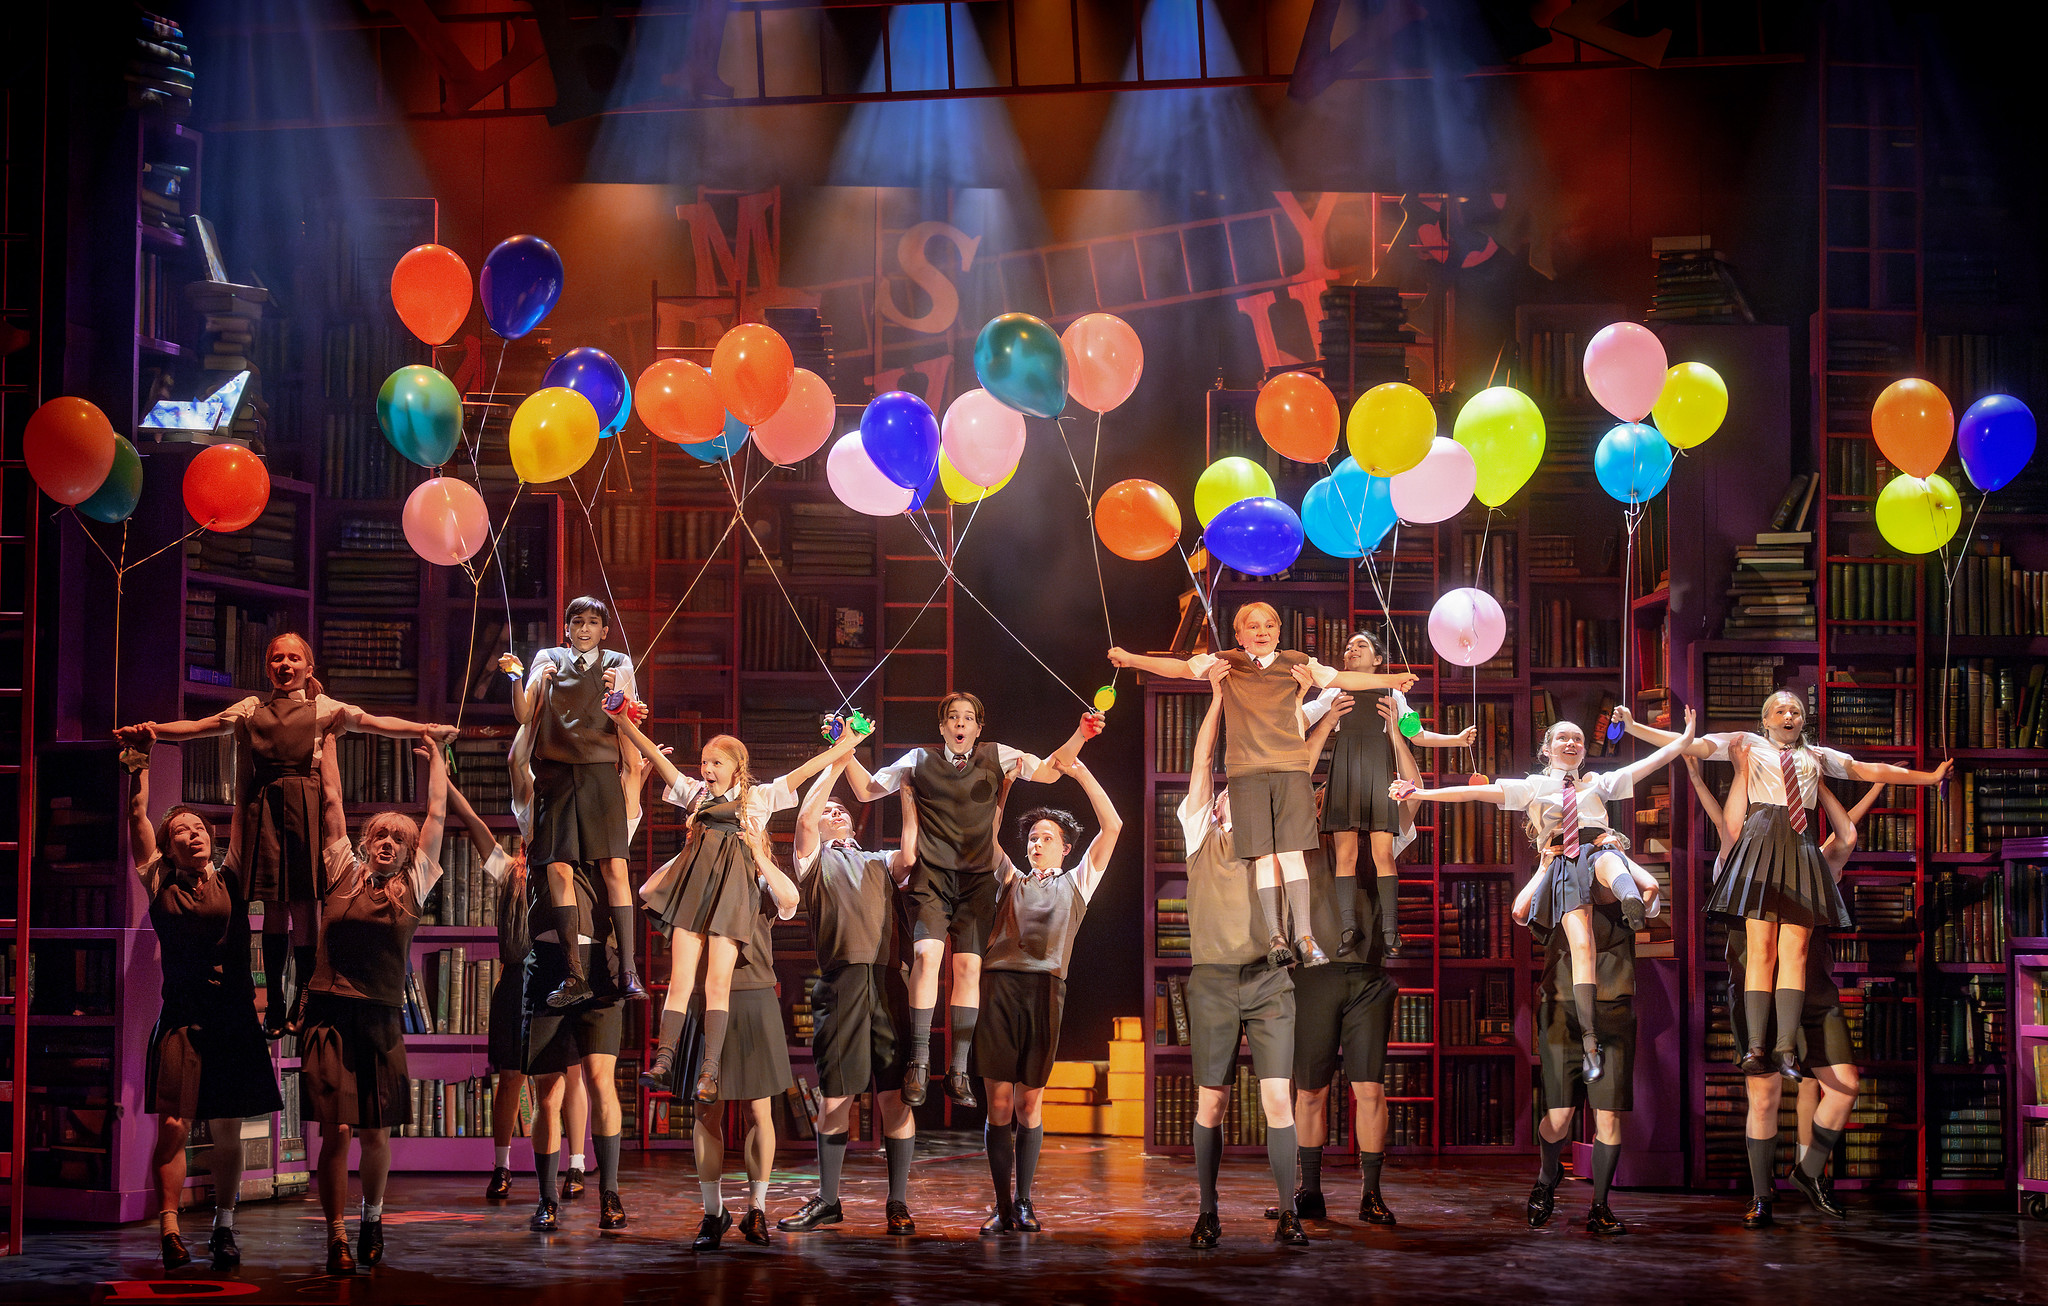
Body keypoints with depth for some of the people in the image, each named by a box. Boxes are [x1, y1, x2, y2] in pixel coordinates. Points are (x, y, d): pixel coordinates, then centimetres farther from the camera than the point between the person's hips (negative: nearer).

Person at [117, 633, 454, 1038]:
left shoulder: (324, 708, 11)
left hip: (305, 806, -2)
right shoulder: (252, 708, 17)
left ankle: (304, 998, 5)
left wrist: (426, 730, -13)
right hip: (263, 807, 2)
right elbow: (197, 726, 13)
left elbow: (374, 723, 1)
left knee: (303, 902, -4)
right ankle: (274, 1002, 10)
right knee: (272, 905, 4)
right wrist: (149, 730, -1)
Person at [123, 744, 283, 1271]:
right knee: (173, 1126, -9)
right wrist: (139, 768, 1)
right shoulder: (160, 884, 6)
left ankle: (224, 1228, 14)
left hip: (232, 1016, 1)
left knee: (227, 1131, 5)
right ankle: (170, 1231, -6)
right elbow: (138, 819, 4)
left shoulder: (230, 883, 8)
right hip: (181, 1015, -1)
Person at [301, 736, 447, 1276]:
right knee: (337, 1130, -8)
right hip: (331, 1014, -2)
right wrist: (330, 739, 16)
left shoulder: (412, 886, 10)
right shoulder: (345, 875, 6)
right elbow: (332, 801, 10)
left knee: (376, 1133, 5)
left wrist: (434, 757, 27)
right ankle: (337, 1237, -2)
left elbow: (437, 815, 17)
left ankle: (373, 1216, 29)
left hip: (382, 1019, 2)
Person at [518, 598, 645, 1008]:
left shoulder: (618, 664, 13)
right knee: (558, 869, -7)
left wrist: (617, 694, -14)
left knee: (615, 868, -10)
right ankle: (575, 976, -5)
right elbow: (524, 716, 5)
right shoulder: (548, 659, 14)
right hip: (555, 771, 1)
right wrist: (523, 682, -12)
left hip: (599, 773, -1)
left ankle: (627, 971, -11)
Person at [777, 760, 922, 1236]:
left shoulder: (883, 863, 23)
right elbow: (805, 818, -1)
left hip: (888, 984, 1)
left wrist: (904, 786, -1)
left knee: (895, 1095, -3)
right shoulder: (815, 860, 18)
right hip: (840, 983, -1)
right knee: (835, 1096, 1)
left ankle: (897, 1204, 3)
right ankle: (827, 1201, 12)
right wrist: (838, 760, 1)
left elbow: (912, 848, 3)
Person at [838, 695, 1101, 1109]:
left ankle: (958, 1070, 2)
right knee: (927, 954, -21)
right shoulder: (920, 760, 11)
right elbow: (866, 790, 15)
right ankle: (919, 1060, -15)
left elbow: (1047, 772, 9)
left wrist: (1080, 736, -5)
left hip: (976, 879, 2)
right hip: (931, 876, -1)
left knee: (969, 966, -5)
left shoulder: (996, 756, 12)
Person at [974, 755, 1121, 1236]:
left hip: (1044, 989, -1)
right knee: (999, 1102, -3)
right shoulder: (1011, 880, 27)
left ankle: (1024, 1203, 7)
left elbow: (1112, 826, 14)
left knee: (1029, 1103, 0)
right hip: (998, 985, 1)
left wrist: (1080, 771, 7)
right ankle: (1002, 1207, -1)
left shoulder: (1076, 882, 22)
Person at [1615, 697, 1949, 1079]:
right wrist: (1633, 727, 0)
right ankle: (1755, 1047, -15)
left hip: (1801, 844, 3)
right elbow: (1691, 745, 10)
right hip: (1762, 840, -2)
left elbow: (1869, 770, 26)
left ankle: (1786, 1048, -13)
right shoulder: (1749, 745, 17)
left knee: (1794, 949, -9)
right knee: (1760, 948, -11)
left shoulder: (1817, 756, 25)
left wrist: (1928, 777, 24)